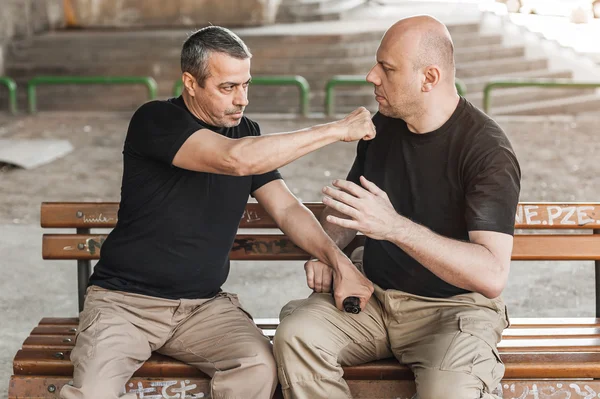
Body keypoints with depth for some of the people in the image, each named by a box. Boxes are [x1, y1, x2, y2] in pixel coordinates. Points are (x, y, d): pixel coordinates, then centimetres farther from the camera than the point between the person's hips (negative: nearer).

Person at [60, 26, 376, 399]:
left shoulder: (246, 133, 7)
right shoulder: (156, 121, -13)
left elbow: (287, 208, 4)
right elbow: (235, 160, -28)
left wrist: (339, 260, -15)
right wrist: (336, 130, -22)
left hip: (205, 304, 5)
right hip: (126, 298, -4)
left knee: (260, 368, -26)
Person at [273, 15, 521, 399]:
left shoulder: (487, 151, -18)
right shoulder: (382, 125, 4)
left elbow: (493, 274, -29)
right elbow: (348, 205, 22)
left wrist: (396, 227, -36)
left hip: (452, 307, -6)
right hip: (373, 294, 6)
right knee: (296, 334, -22)